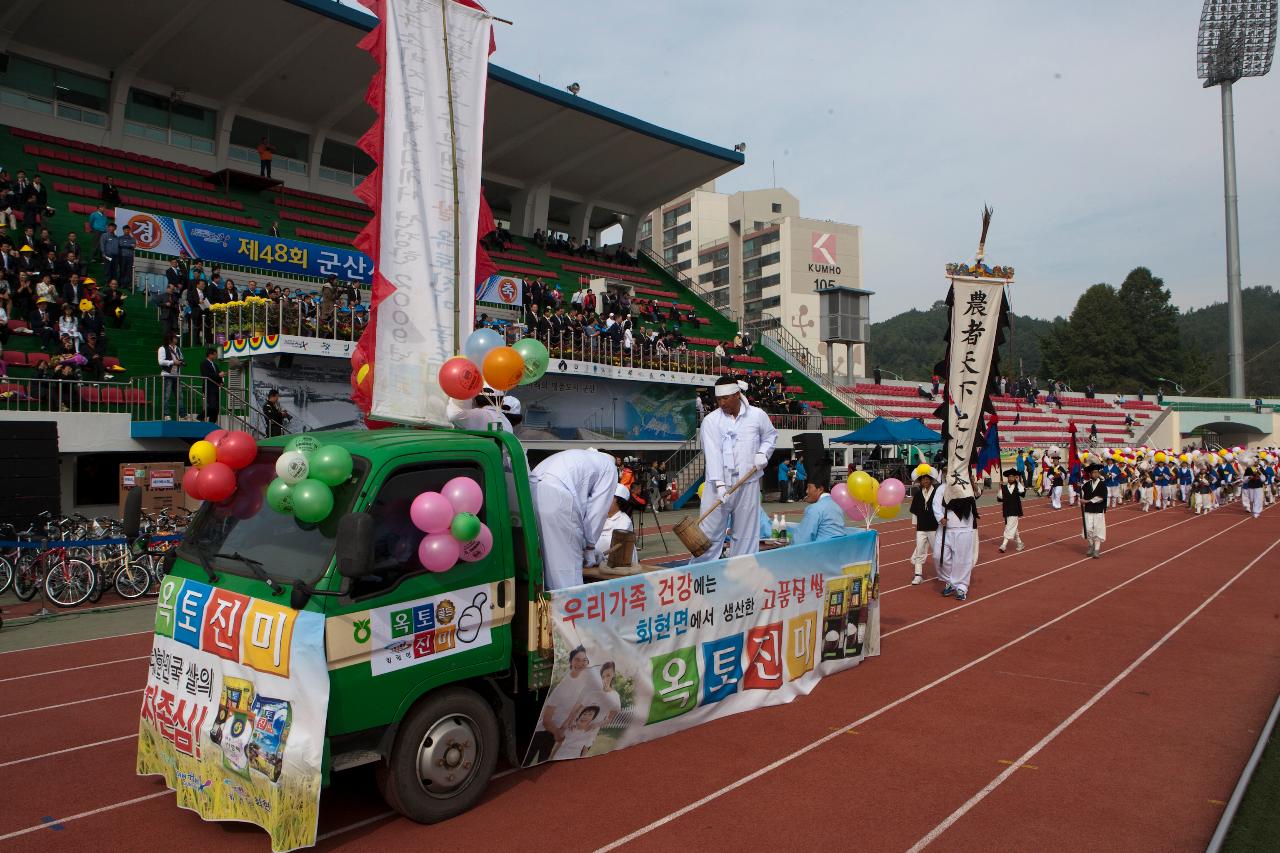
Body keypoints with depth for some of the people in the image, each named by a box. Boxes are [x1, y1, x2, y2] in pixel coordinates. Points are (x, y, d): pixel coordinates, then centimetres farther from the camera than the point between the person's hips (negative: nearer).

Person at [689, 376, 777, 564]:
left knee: (745, 533, 7)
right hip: (718, 485, -1)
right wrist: (719, 484, -22)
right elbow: (713, 453, -12)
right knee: (709, 532, 0)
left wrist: (763, 453, 0)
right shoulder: (710, 421, -3)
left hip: (748, 485, 1)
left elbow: (771, 435, 20)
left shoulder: (757, 415, 3)